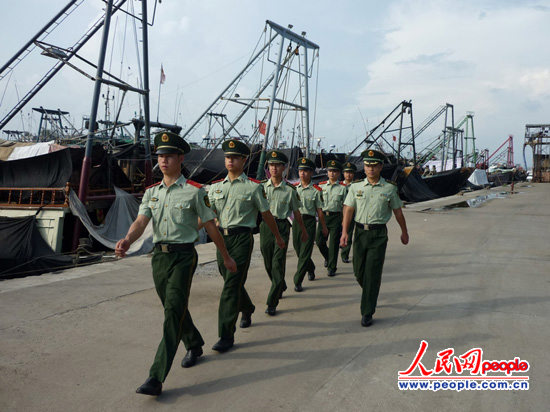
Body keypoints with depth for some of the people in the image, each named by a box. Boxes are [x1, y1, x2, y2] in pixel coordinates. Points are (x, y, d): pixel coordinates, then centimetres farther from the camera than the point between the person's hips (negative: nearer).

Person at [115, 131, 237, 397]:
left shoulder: (194, 191, -4)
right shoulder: (151, 192, 10)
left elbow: (210, 226, 0)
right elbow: (141, 221, -5)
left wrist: (226, 257, 6)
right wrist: (127, 240, -27)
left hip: (183, 256, -6)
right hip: (159, 255, 6)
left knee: (173, 311, -12)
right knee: (173, 308, 17)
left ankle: (156, 378, -10)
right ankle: (194, 345, 43)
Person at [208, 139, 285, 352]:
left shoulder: (253, 187, -1)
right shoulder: (216, 187, 12)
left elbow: (266, 214, 6)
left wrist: (278, 237, 15)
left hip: (242, 238, -5)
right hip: (221, 238, 5)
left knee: (231, 286, -10)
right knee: (231, 282, 17)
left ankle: (226, 336, -4)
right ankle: (247, 309, 46)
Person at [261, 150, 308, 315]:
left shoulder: (290, 189, 0)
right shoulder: (262, 186, 5)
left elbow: (296, 212, 9)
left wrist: (304, 231, 17)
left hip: (282, 227, -3)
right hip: (265, 226, 3)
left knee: (278, 264, -8)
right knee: (268, 263, 13)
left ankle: (272, 303, -2)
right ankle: (281, 287, 42)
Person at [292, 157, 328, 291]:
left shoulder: (316, 190, -2)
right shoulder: (293, 187, 7)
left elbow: (319, 211, 2)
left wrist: (324, 227, 6)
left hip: (309, 221, -4)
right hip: (296, 221, 4)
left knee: (305, 252, -5)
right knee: (298, 249, 14)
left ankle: (298, 281, 0)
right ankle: (311, 269, 42)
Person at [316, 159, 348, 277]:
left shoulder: (343, 187, 0)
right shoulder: (321, 185, 8)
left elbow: (345, 206, 1)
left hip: (336, 217, -3)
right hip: (323, 216, 3)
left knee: (333, 244, 0)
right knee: (320, 242, 3)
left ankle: (331, 268, 10)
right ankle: (328, 258, 34)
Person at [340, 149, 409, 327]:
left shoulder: (389, 188, 2)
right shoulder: (355, 187, 5)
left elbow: (398, 212, 12)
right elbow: (348, 209, 0)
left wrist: (404, 232, 19)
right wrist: (345, 232, -11)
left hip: (379, 234, -2)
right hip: (360, 232, 2)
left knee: (372, 274, -5)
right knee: (359, 272, 9)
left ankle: (367, 313, 4)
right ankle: (370, 293, 41)